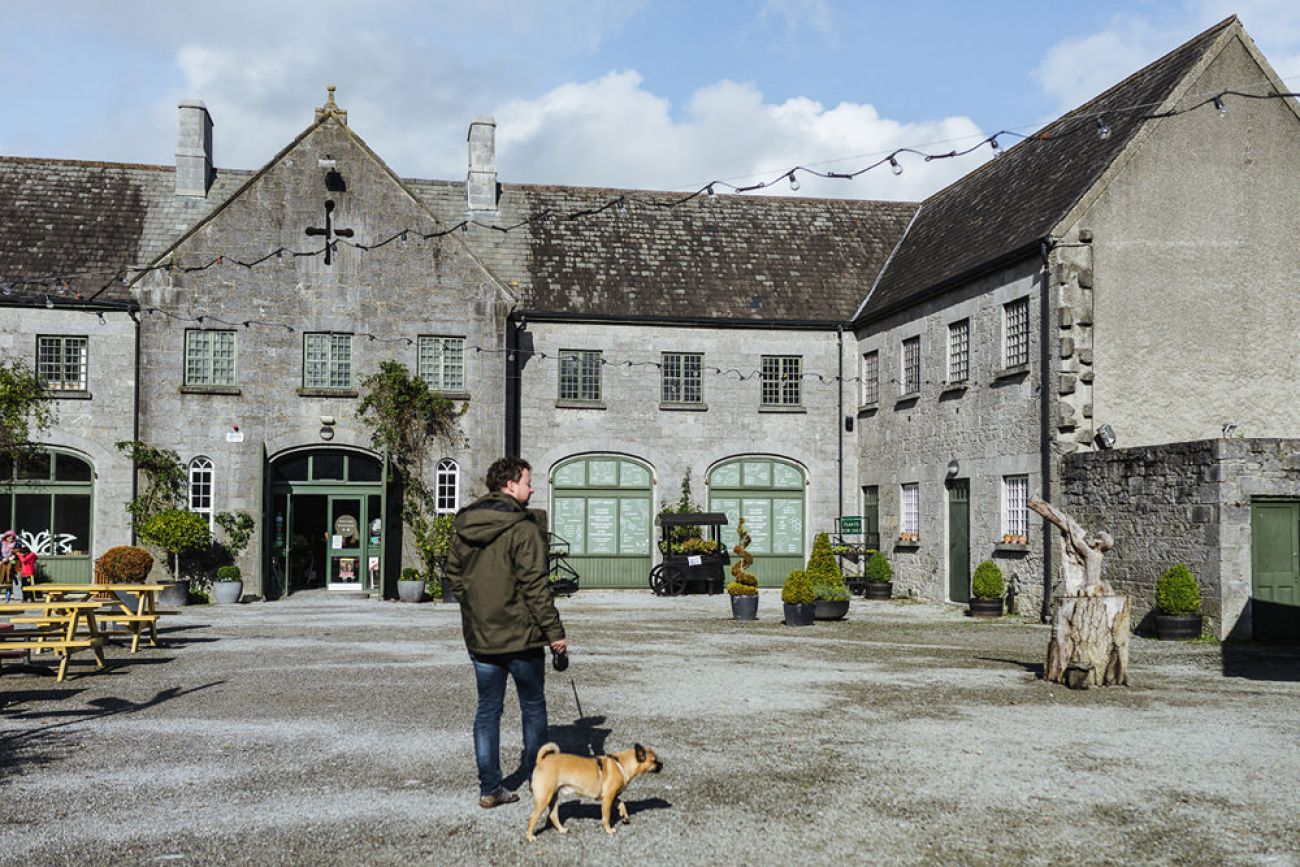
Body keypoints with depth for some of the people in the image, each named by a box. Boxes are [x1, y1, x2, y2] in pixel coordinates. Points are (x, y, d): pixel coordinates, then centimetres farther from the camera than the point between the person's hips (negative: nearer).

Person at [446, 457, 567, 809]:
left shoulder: (464, 526, 6)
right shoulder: (523, 529, -16)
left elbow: (453, 574, 14)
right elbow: (535, 585, -18)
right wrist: (554, 632, -13)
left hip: (479, 637, 6)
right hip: (520, 635, -5)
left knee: (487, 709, 11)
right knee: (533, 707, 12)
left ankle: (490, 788, 12)